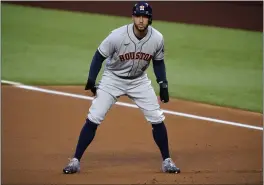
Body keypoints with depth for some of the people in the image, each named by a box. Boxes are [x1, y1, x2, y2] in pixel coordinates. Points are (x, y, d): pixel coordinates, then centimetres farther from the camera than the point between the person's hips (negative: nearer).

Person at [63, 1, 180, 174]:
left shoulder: (157, 39, -17)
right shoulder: (117, 36, -27)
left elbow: (158, 62, 2)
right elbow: (100, 56, -12)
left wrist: (163, 84, -5)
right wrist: (91, 80, -20)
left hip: (139, 81, 2)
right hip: (113, 80, -2)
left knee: (157, 119, -3)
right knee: (93, 118, -9)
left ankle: (166, 160, 13)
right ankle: (75, 160, -1)